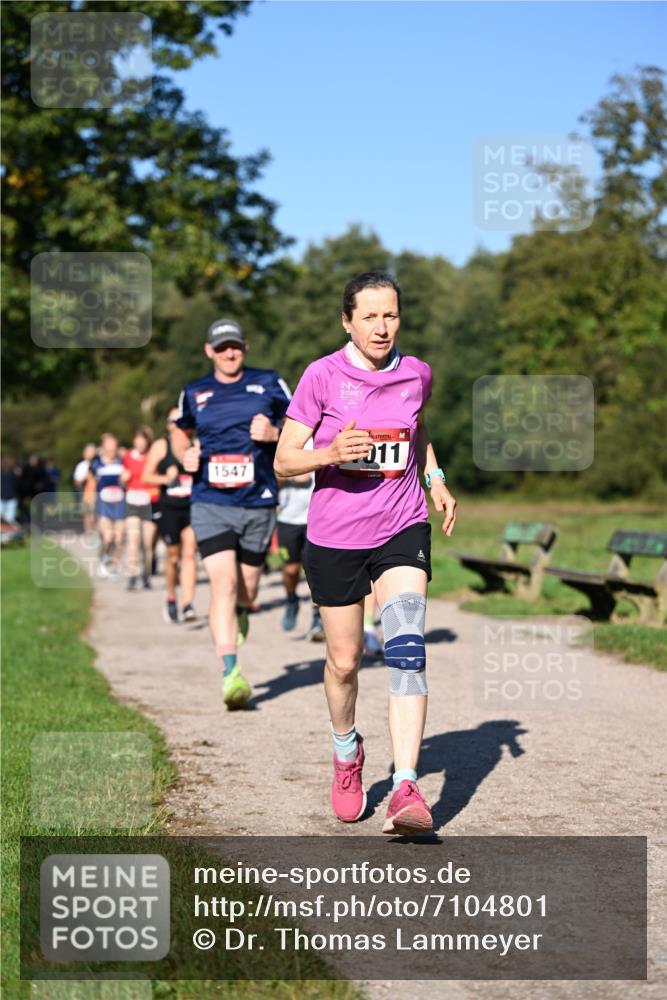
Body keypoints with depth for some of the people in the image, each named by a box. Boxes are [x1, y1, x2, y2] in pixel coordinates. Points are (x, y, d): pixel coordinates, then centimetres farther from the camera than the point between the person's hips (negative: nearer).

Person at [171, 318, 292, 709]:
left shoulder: (269, 383, 4)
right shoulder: (195, 393, 9)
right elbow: (180, 431, 26)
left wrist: (274, 434, -13)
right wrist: (184, 455, 5)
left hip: (259, 504, 1)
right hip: (210, 503, 0)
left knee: (247, 589, 11)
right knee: (224, 583, -16)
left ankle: (239, 613, 50)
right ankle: (231, 673, -19)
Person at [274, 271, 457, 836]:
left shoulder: (416, 374, 2)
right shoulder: (322, 376, -8)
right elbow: (284, 461, -6)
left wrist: (436, 480, 8)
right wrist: (331, 454, -25)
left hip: (402, 531, 1)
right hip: (335, 537, -1)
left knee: (407, 649, -19)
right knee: (344, 661, 10)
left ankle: (407, 790, -24)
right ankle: (347, 753, 40)